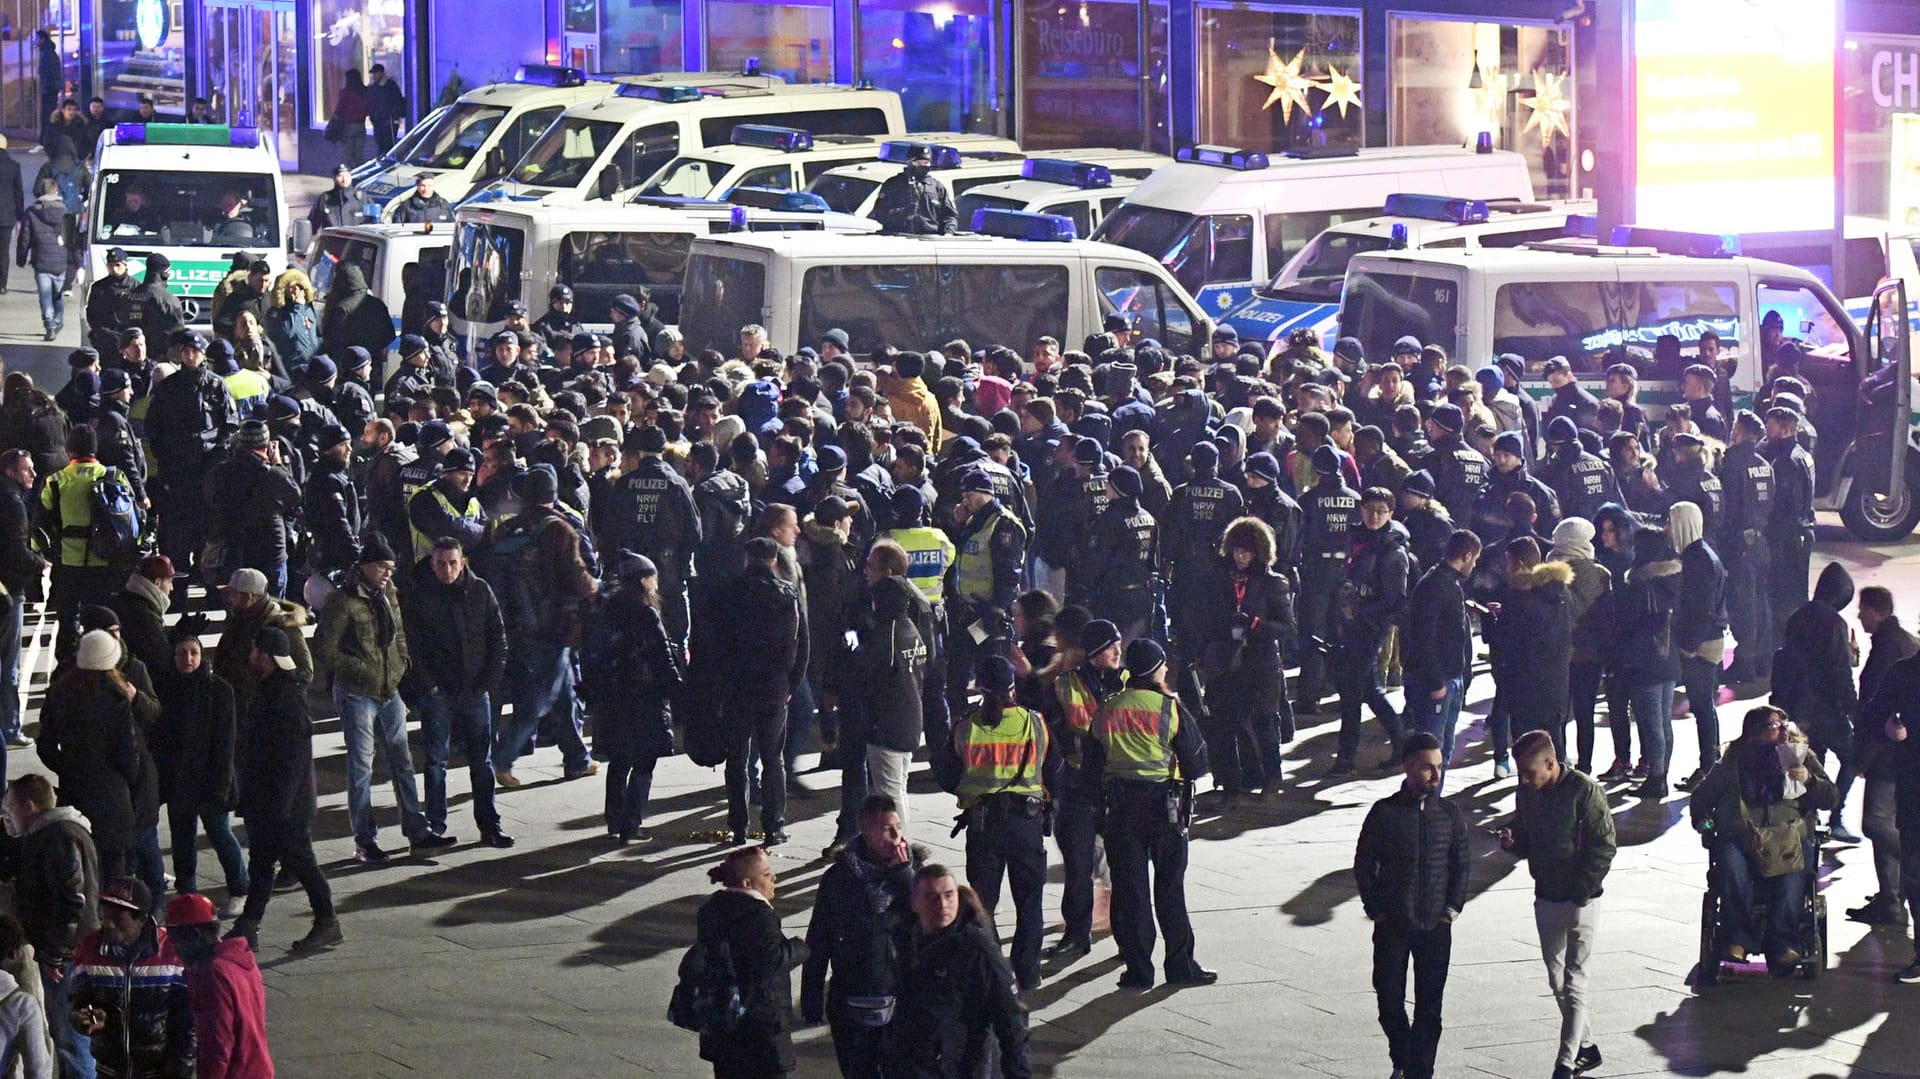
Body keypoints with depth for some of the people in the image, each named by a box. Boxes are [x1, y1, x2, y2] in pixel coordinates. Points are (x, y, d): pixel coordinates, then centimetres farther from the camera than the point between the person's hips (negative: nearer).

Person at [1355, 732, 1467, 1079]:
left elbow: (1462, 864, 8)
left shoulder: (1450, 814, 1)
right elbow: (1364, 864, 1)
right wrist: (1375, 909, -2)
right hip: (1392, 926, -1)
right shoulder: (1385, 812, -5)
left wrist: (1453, 908, -1)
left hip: (1435, 924, 1)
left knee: (1429, 1007, -1)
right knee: (1389, 999, 7)